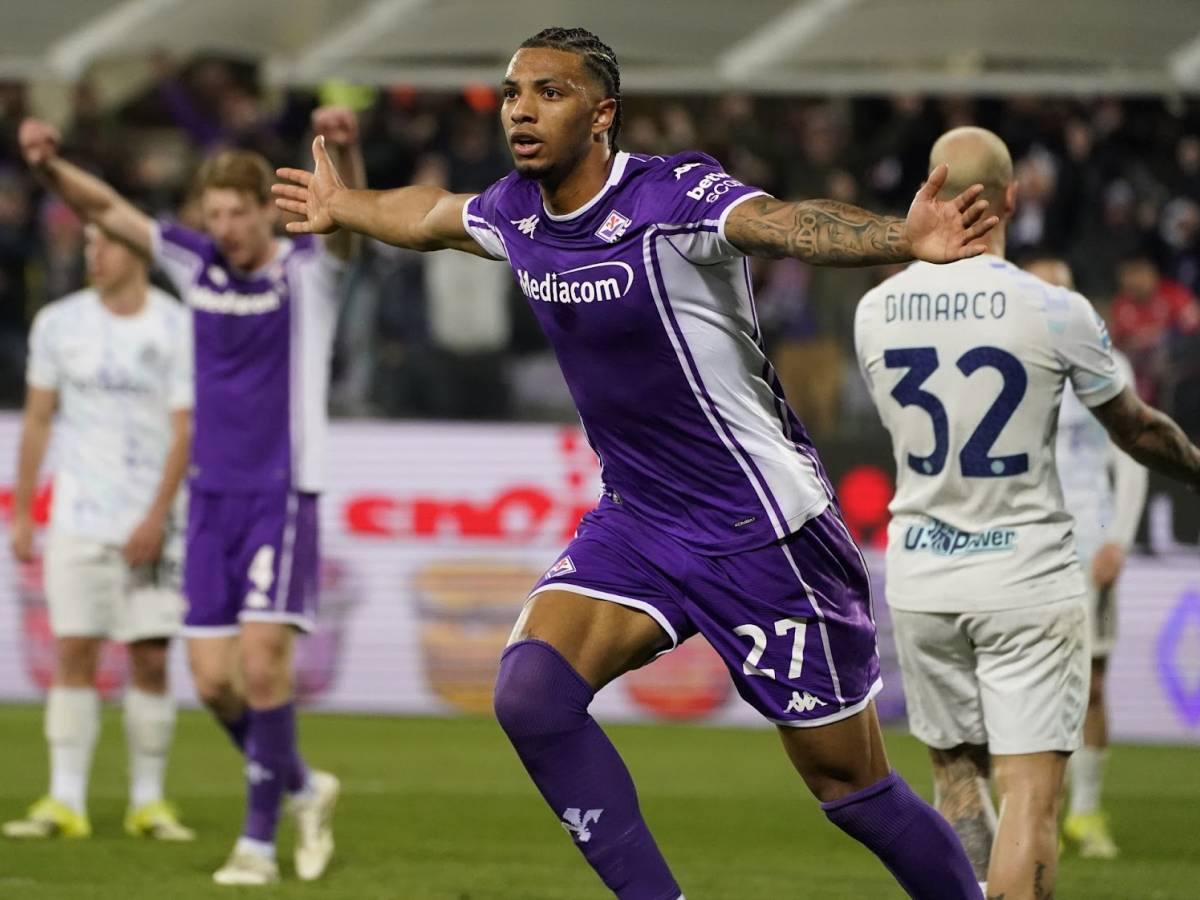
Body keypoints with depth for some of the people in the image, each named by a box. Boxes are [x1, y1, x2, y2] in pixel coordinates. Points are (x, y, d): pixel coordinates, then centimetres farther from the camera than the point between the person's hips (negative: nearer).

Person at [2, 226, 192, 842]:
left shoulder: (177, 329, -2)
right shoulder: (59, 323, 5)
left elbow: (184, 431, -3)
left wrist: (157, 517, -12)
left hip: (152, 522, -1)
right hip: (78, 517, 1)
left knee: (150, 659, -1)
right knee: (73, 654, -4)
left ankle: (148, 802, 8)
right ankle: (65, 803, -1)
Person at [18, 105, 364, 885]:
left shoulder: (308, 269, -6)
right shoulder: (195, 264, 6)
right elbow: (107, 208, 6)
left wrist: (344, 151, -46)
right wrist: (51, 166, -13)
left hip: (282, 497, -5)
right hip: (213, 497, 5)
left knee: (261, 662, -14)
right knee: (213, 680, 0)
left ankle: (260, 839, -4)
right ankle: (302, 787, 23)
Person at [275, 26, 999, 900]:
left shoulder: (674, 196, -20)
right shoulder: (516, 212, 2)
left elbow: (788, 223, -40)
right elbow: (433, 215, 26)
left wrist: (905, 239, -59)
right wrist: (344, 206, 45)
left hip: (763, 530, -7)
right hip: (637, 522, 7)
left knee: (849, 782, -1)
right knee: (530, 690, -14)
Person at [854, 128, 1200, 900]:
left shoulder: (876, 312, -2)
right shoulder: (1055, 313, -13)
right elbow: (1138, 430, 2)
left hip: (921, 576, 4)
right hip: (1026, 577, -4)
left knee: (957, 775, 17)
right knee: (1031, 794, -4)